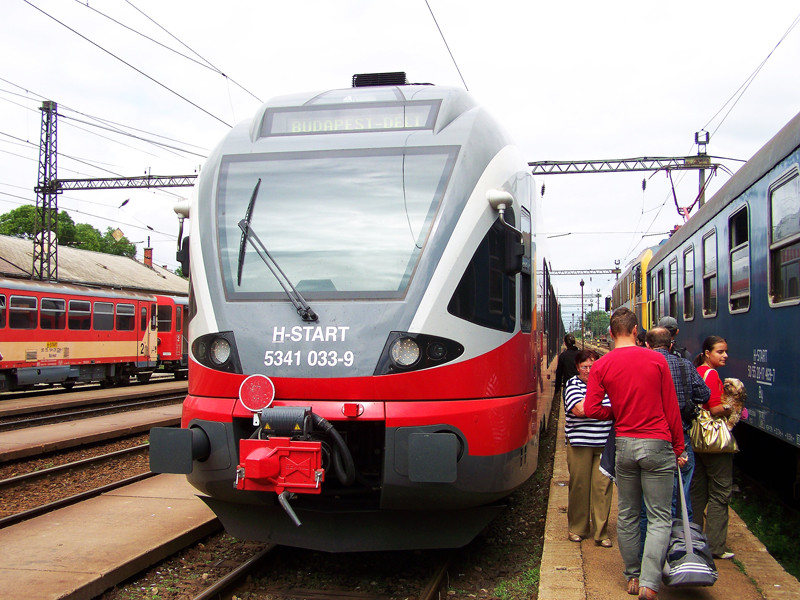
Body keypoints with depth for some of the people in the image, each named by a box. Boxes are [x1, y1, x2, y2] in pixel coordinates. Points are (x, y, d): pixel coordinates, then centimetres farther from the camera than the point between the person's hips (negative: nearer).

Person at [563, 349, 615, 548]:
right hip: (579, 444, -2)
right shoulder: (573, 384, 1)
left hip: (605, 443, 2)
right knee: (579, 485, 3)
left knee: (602, 486, -1)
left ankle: (601, 533, 6)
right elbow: (580, 409, -16)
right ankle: (577, 528, 18)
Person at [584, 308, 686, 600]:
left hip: (624, 444, 2)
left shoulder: (601, 366, -1)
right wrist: (679, 448, 9)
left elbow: (591, 409, -6)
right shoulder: (656, 360, -4)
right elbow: (671, 408, 0)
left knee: (627, 515, 13)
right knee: (659, 518, 2)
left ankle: (632, 576, 22)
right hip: (657, 444, -2)